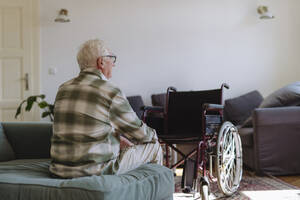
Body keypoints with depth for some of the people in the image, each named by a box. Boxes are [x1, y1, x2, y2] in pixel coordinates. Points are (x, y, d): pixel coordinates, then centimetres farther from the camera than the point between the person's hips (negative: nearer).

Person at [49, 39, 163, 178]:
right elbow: (138, 132, -1)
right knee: (153, 147, 12)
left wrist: (117, 137, 23)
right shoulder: (111, 93, -13)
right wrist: (153, 135, 22)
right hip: (95, 170, -7)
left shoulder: (63, 89, 7)